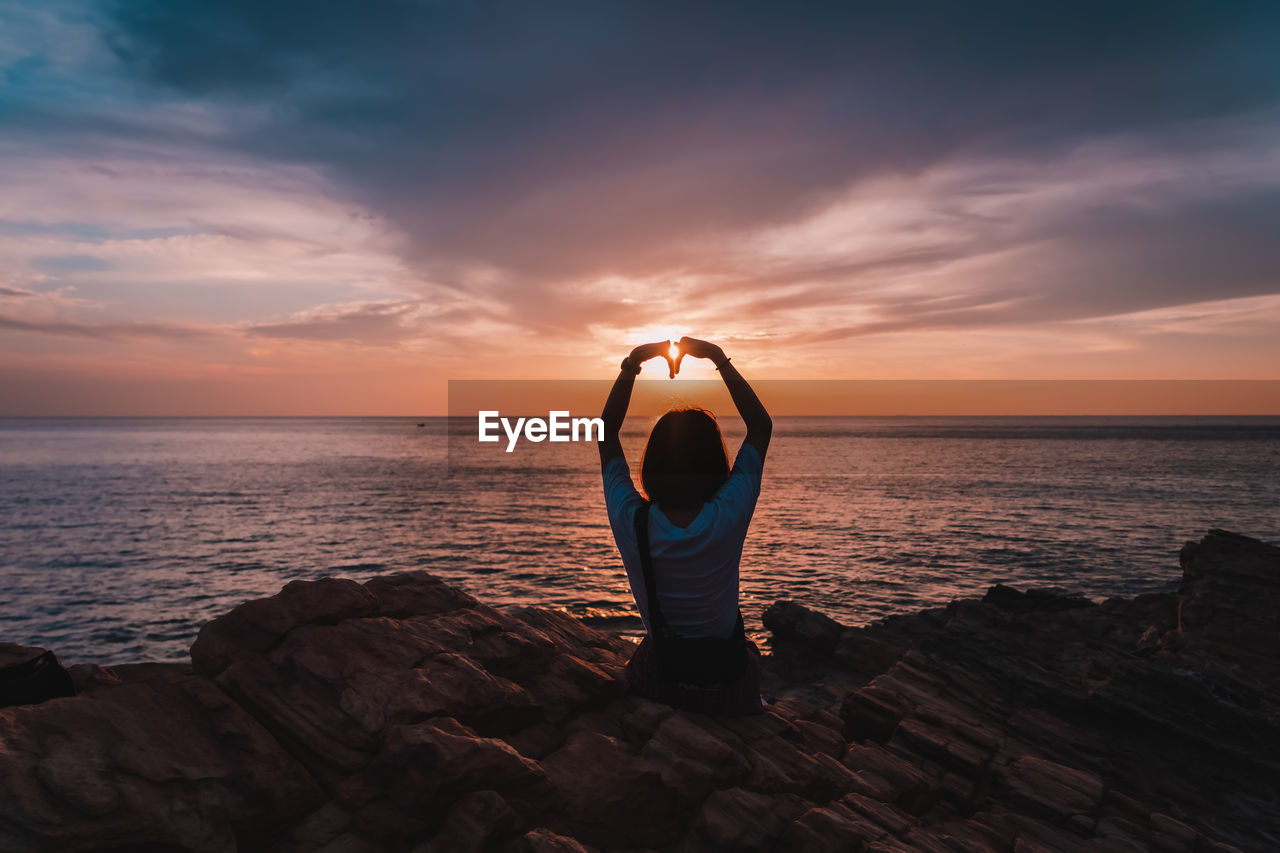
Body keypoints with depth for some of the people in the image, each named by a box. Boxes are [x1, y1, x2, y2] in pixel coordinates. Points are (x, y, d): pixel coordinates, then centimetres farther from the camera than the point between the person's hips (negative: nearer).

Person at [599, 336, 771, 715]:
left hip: (654, 679, 1)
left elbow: (607, 431, -6)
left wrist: (632, 362, -7)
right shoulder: (727, 518, -24)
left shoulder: (631, 523, -22)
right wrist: (719, 358, -9)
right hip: (729, 689, 0)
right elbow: (761, 426, -10)